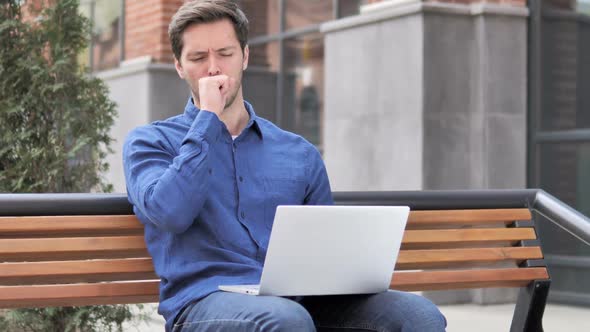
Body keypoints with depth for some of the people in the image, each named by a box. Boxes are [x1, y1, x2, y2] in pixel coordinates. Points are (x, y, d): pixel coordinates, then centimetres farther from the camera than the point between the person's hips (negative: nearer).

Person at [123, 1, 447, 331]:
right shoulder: (151, 142, 11)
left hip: (296, 300, 4)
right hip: (204, 302, -3)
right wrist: (208, 117, -4)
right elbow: (170, 214, -11)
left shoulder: (300, 154, 21)